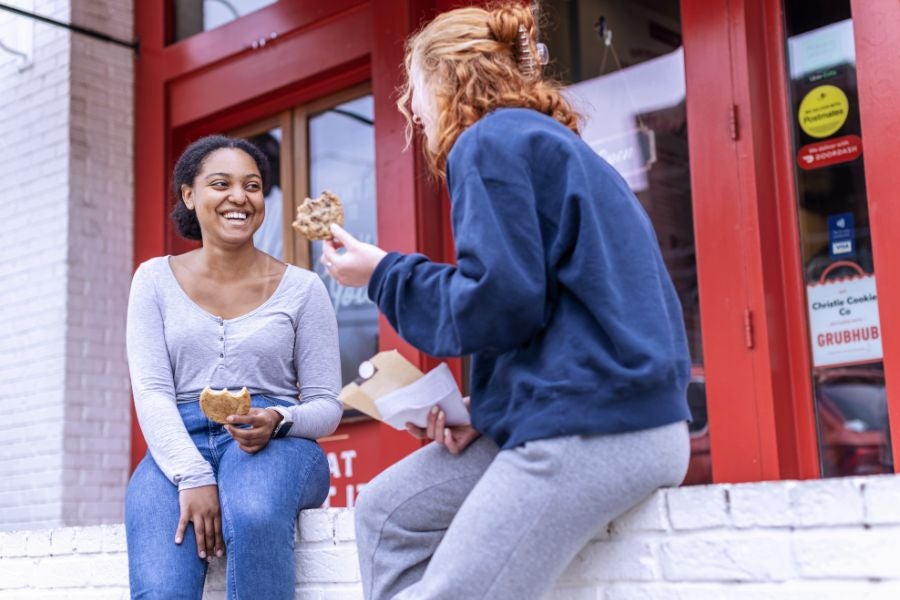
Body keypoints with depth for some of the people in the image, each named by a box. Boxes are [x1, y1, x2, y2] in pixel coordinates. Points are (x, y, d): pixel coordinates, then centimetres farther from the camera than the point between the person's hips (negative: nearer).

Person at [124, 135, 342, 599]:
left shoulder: (302, 288, 7)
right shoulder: (156, 279, 10)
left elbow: (326, 406, 7)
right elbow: (151, 391, 0)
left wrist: (277, 420, -17)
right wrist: (192, 475, -16)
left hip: (276, 444, 0)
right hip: (178, 448, 1)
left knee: (255, 517, -37)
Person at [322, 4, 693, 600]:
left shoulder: (493, 140, -7)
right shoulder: (545, 141, 22)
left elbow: (498, 304, -16)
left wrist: (383, 273, -1)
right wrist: (485, 411, 8)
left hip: (597, 426, -10)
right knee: (388, 511, 11)